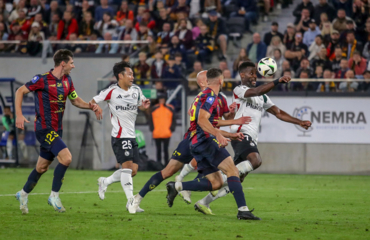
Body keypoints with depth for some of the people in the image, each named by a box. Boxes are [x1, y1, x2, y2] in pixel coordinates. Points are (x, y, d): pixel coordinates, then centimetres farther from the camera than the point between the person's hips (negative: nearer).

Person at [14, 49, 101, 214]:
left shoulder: (67, 81, 8)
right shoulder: (42, 79, -14)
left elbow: (75, 100, 22)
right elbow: (20, 91, -7)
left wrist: (91, 106, 3)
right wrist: (19, 115, -17)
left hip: (56, 130, 8)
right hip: (44, 128, -8)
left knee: (42, 167, 15)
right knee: (66, 158, -22)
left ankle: (23, 194, 34)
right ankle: (54, 196, -10)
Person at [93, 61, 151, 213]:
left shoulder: (136, 90, 9)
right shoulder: (112, 91, -8)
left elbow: (140, 105, 21)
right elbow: (92, 102, -2)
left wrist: (144, 106, -2)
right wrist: (94, 106, -25)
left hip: (131, 136, 7)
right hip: (120, 136, -7)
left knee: (133, 171, 5)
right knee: (127, 165, -17)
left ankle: (105, 182, 26)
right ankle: (131, 201, -16)